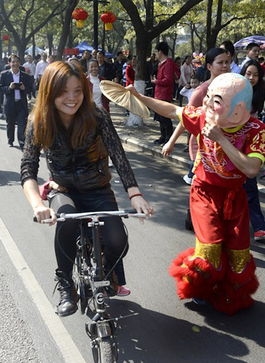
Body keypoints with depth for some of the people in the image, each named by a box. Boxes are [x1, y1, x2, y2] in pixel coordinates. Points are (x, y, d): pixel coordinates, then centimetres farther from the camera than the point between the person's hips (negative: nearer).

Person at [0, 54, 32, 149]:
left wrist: (24, 88, -14)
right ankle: (10, 141, 30)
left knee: (22, 124, -7)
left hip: (22, 103, 0)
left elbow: (30, 89, 6)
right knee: (10, 124, 12)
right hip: (10, 103, 0)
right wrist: (9, 87, -18)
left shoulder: (26, 76, 4)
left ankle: (22, 142, -2)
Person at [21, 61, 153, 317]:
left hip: (98, 192, 0)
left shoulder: (96, 117, -15)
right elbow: (28, 168, -19)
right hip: (63, 191, 0)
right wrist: (38, 204, -38)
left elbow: (118, 156, -23)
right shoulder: (39, 123, -12)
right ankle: (65, 285, -13)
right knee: (66, 217, -36)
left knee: (117, 245, -21)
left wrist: (134, 194, -39)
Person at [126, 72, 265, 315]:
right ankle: (199, 289, 25)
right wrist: (138, 96, -2)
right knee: (210, 248, -8)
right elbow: (173, 111, 0)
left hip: (234, 195, 0)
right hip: (205, 192, 0)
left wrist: (220, 138, -35)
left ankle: (234, 296, 36)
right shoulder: (203, 117, -16)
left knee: (238, 251, 6)